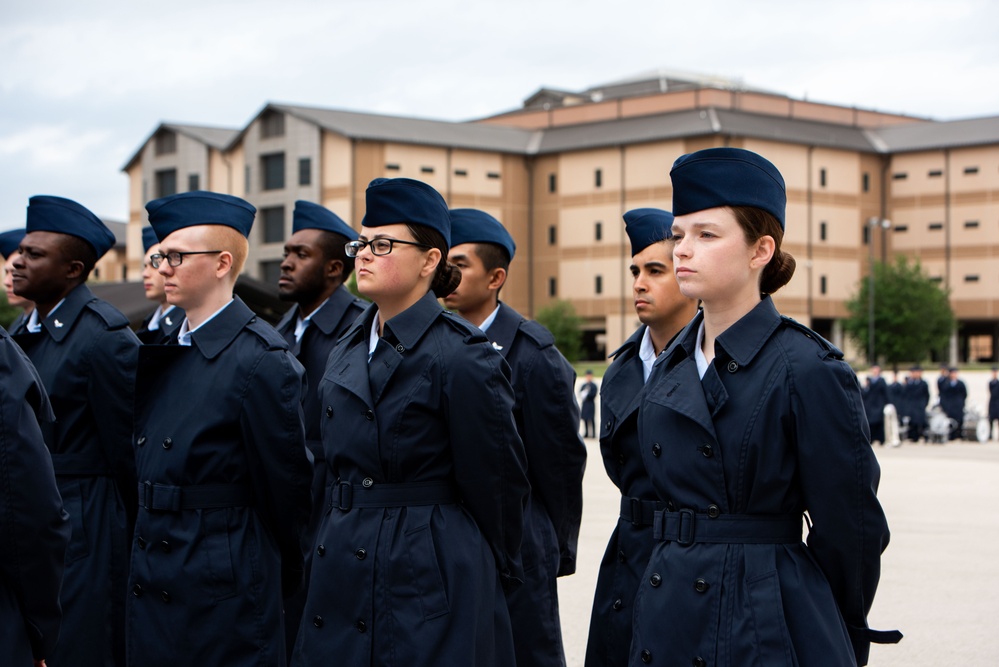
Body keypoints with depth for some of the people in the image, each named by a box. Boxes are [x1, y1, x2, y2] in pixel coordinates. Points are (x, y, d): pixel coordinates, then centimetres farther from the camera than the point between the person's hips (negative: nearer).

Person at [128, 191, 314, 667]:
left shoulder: (261, 360, -14)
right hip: (150, 587, 7)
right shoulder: (160, 354, 10)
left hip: (224, 593, -7)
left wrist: (280, 580, 0)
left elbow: (286, 484, -9)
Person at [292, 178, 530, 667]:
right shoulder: (346, 352, 12)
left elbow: (495, 482, -6)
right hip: (341, 575, 7)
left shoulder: (463, 358, -12)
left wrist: (492, 570, 3)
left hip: (429, 584, -7)